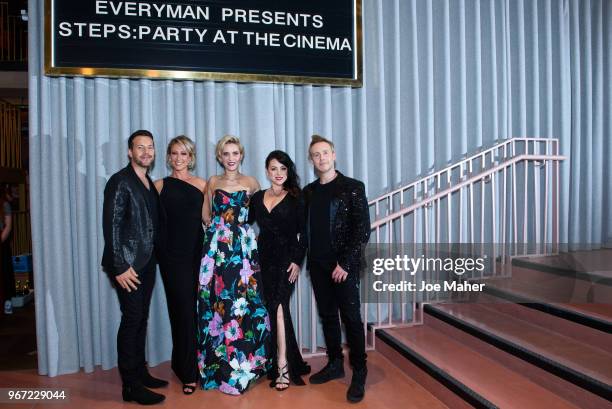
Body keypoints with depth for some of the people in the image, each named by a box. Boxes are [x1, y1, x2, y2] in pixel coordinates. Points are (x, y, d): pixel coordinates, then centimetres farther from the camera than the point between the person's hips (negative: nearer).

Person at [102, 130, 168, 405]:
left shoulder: (150, 183, 14)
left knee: (141, 319, 14)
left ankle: (140, 373, 27)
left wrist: (151, 259, 10)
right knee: (132, 319, -3)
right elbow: (111, 225, -14)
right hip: (128, 264, -7)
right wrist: (120, 266, -18)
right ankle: (131, 386, 8)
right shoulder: (120, 181, -9)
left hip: (146, 263, 7)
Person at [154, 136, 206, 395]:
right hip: (172, 255, -1)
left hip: (197, 254, 1)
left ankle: (183, 364, 26)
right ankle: (188, 373, 15)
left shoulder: (202, 185, 7)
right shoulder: (160, 185, 5)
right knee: (184, 310, 1)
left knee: (196, 309, 5)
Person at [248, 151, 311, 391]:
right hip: (265, 258, 4)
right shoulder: (257, 198, 10)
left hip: (287, 257, -4)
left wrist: (297, 261, -12)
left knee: (278, 305, -16)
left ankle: (282, 366, -9)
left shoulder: (296, 198, -1)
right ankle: (288, 363, 22)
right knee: (273, 307, 7)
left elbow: (303, 233, -4)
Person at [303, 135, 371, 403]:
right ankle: (334, 364, 28)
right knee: (327, 316, 14)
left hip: (343, 265, -5)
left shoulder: (353, 187, -5)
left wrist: (345, 263, -15)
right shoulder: (309, 191, 10)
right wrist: (304, 259, 2)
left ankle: (359, 374, 13)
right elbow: (305, 227, 13)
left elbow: (363, 229, -10)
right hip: (318, 266, 5)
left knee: (351, 318, 0)